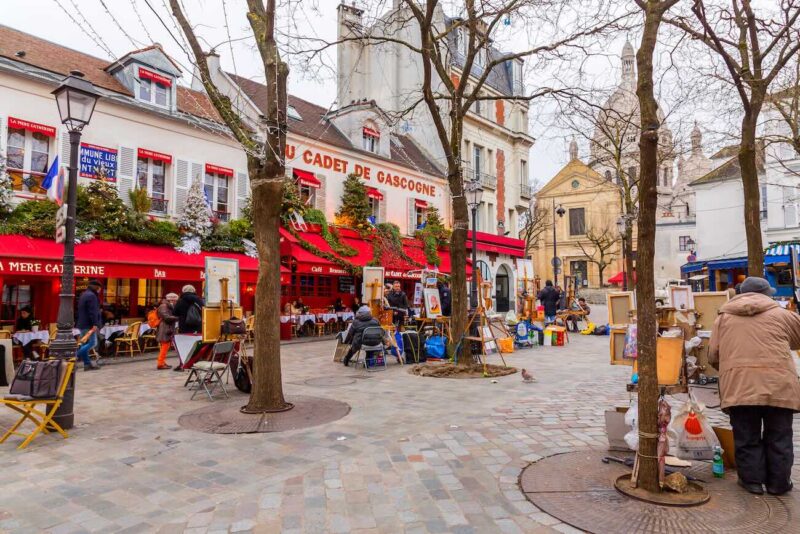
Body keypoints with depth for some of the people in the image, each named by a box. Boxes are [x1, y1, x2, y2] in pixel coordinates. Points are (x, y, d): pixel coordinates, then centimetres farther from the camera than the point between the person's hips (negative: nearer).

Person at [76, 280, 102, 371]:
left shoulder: (83, 295, 20)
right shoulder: (91, 296, -13)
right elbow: (93, 312, -21)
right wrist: (95, 324, -23)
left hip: (82, 324, 11)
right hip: (89, 325, -11)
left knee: (85, 344, 10)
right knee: (92, 343, -9)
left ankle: (87, 364, 12)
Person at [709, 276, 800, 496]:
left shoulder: (723, 318, 10)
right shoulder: (781, 315, 8)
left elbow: (713, 356, 8)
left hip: (738, 386, 0)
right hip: (778, 386, 0)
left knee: (747, 437, 12)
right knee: (778, 437, 14)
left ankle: (752, 479, 18)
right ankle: (778, 482, 23)